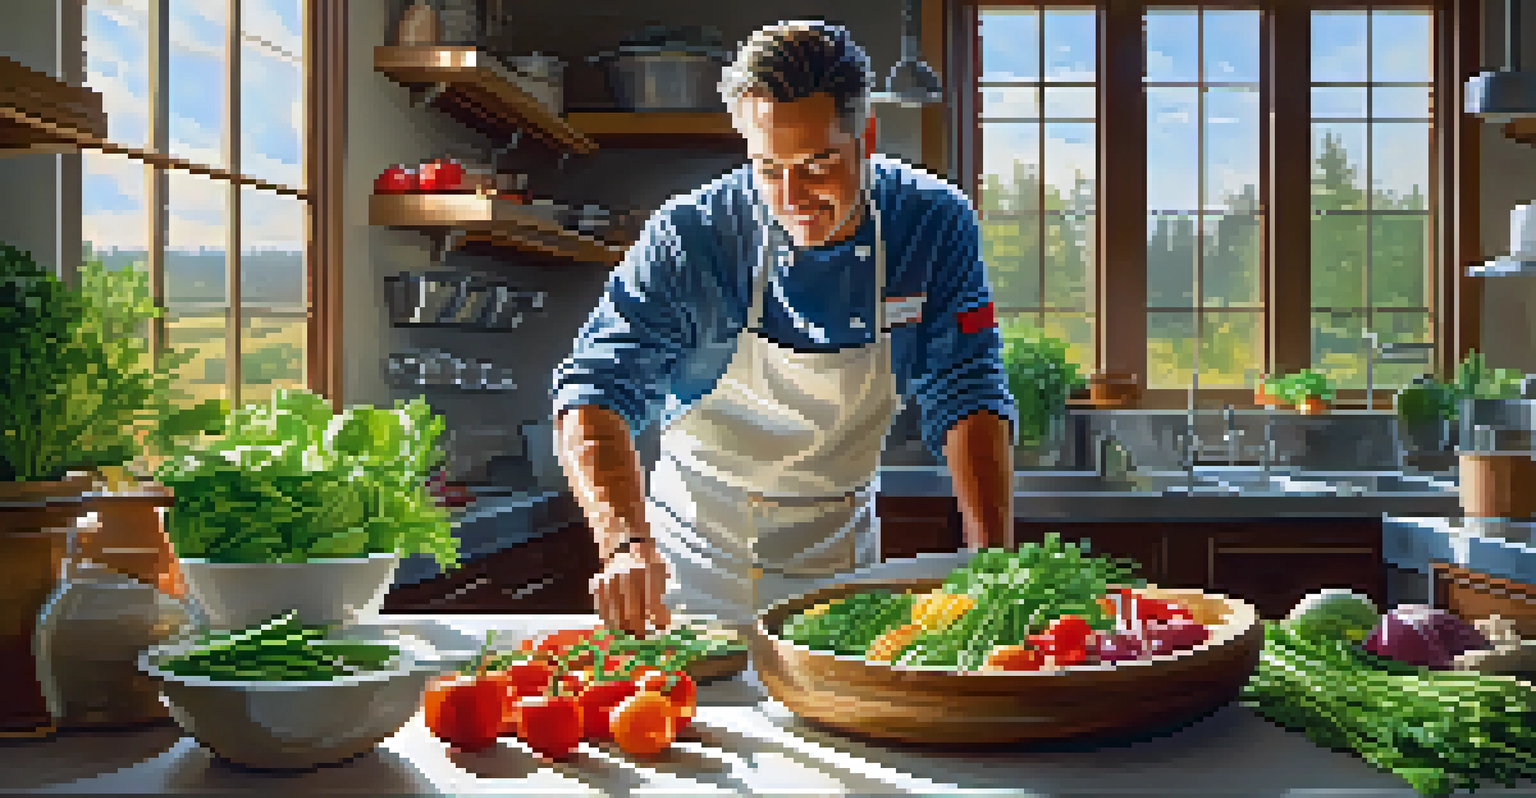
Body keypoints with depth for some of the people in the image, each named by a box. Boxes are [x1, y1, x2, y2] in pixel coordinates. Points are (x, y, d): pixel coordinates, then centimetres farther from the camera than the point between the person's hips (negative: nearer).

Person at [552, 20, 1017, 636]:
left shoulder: (935, 226, -12)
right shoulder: (690, 236, -18)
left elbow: (967, 399, -10)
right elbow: (594, 390, -23)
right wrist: (626, 540, -40)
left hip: (840, 550, 2)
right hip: (701, 557, -1)